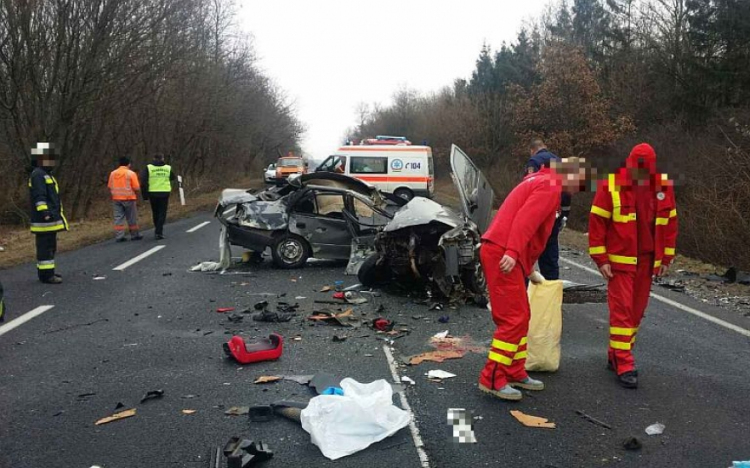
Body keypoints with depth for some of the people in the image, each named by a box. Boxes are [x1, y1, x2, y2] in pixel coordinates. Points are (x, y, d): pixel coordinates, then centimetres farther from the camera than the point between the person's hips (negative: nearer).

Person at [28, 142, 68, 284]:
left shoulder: (46, 174, 21)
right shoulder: (38, 175, -13)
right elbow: (39, 196, -23)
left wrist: (56, 213, 30)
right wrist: (44, 211, -32)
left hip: (51, 218, 11)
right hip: (44, 219, -11)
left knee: (50, 246, 16)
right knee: (46, 246, -8)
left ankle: (46, 272, 25)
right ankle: (46, 274, -6)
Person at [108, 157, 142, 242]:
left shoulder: (113, 173, 6)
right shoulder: (131, 173, -9)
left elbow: (109, 187, 8)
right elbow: (136, 188, -11)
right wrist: (136, 196, 7)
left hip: (116, 199, 4)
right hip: (128, 198, -4)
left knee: (118, 218, 5)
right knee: (132, 218, 7)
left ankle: (119, 236, 1)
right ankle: (135, 235, 15)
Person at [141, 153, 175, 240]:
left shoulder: (148, 168, 0)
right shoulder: (168, 168, 2)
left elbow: (144, 181, -5)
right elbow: (173, 178, 13)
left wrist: (145, 195, -1)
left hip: (153, 193, 1)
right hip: (165, 193, -1)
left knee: (155, 213, 16)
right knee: (162, 213, 3)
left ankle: (157, 230, 30)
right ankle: (159, 232, -7)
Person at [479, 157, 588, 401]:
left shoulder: (541, 182, 26)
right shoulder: (550, 186, -7)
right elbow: (525, 220, -22)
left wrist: (528, 269, 27)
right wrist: (512, 252, -31)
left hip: (501, 251, 11)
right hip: (503, 255, -11)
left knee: (521, 316, 16)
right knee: (513, 318, -7)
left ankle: (515, 373, 24)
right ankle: (492, 379, -3)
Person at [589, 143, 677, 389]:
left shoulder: (664, 186, 3)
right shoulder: (611, 186, -10)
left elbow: (670, 222, 11)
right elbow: (597, 221, -8)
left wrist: (666, 257, 9)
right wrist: (601, 258, -10)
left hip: (647, 261, 5)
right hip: (620, 260, -5)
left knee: (637, 310, 10)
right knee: (622, 310, -7)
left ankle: (616, 356, 23)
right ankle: (624, 365, -3)